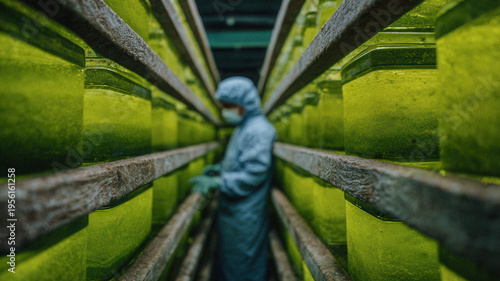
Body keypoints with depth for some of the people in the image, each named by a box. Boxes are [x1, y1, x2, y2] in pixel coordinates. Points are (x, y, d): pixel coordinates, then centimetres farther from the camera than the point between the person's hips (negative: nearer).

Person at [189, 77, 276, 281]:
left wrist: (217, 183, -23)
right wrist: (219, 168, 10)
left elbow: (253, 174, -26)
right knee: (227, 259, 23)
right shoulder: (243, 127, 12)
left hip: (245, 214, -10)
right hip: (232, 209, 10)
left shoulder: (259, 130, -22)